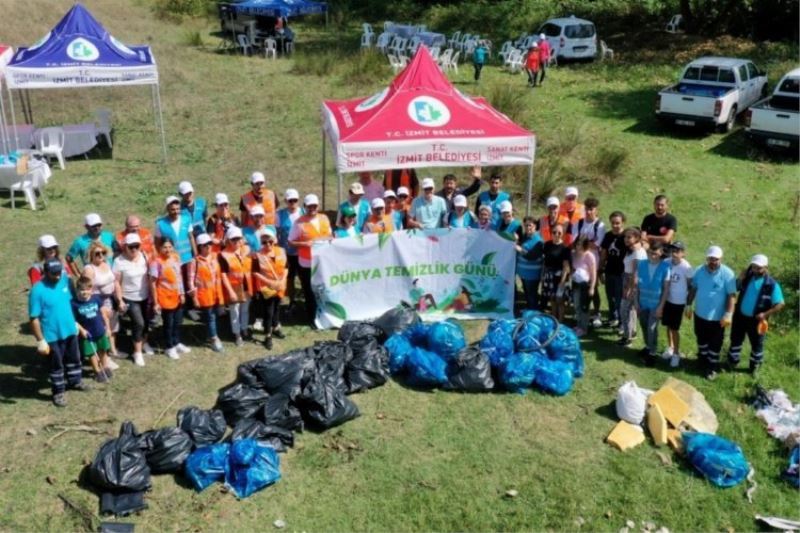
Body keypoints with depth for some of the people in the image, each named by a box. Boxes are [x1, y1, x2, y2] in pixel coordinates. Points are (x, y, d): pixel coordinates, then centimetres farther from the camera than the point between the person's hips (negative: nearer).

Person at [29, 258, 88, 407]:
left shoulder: (65, 280, -6)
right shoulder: (37, 290, -24)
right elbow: (34, 318, -20)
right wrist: (40, 341, -19)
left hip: (70, 330, 6)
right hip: (52, 335, -6)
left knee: (74, 358, 24)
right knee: (56, 364, 11)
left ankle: (75, 381, 47)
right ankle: (58, 392, 29)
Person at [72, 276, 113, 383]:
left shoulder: (96, 298, -10)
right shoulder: (74, 303, -19)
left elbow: (103, 313, 2)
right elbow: (73, 320, -12)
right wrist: (81, 330, -21)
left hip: (100, 331, 3)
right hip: (88, 334, -3)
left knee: (103, 350, 20)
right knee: (92, 353, 9)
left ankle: (105, 367, 42)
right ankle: (98, 371, 29)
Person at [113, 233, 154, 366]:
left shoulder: (143, 256, -5)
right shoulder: (119, 261, -17)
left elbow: (148, 276, 3)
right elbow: (116, 282, -14)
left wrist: (152, 294, 3)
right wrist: (120, 301, -16)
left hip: (144, 297, 5)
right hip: (130, 299, -5)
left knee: (146, 322, 17)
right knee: (139, 323, -11)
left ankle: (144, 343, 44)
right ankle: (137, 352, 5)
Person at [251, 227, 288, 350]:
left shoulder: (281, 251, -3)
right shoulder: (258, 256, -15)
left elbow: (285, 268, 4)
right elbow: (255, 273, -13)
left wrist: (282, 280, -10)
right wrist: (269, 282, -20)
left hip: (280, 287, 4)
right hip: (266, 288, -4)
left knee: (275, 309, 23)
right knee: (268, 312, 1)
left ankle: (275, 328, 43)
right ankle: (268, 336, 13)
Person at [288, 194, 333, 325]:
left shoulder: (324, 218, 3)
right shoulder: (300, 223, -11)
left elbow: (329, 235, 16)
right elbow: (291, 242, -10)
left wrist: (329, 239, -7)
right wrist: (305, 244, -23)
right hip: (307, 263, -4)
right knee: (310, 292, 7)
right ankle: (312, 318, 23)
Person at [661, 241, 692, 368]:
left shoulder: (686, 267, -19)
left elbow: (690, 286, -9)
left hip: (679, 302, -4)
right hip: (667, 299, 4)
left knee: (675, 329, 3)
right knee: (668, 326, 18)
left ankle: (676, 354, 20)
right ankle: (670, 347, 38)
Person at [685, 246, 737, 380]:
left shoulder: (727, 274, -18)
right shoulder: (699, 271, -5)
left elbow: (731, 295, -17)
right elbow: (693, 289, 7)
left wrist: (728, 314, -20)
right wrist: (688, 305, 7)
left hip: (717, 317, -4)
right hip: (700, 314, 4)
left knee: (715, 344, 9)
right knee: (701, 339, 22)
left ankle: (712, 367, 25)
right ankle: (703, 361, 43)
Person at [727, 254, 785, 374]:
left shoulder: (772, 284, -17)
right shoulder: (747, 277, -6)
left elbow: (780, 304, -15)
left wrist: (766, 314, -24)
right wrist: (740, 279, -13)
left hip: (756, 320, -3)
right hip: (740, 316, 3)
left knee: (757, 344, 16)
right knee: (735, 340, 18)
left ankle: (755, 366, 36)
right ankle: (732, 362, 39)